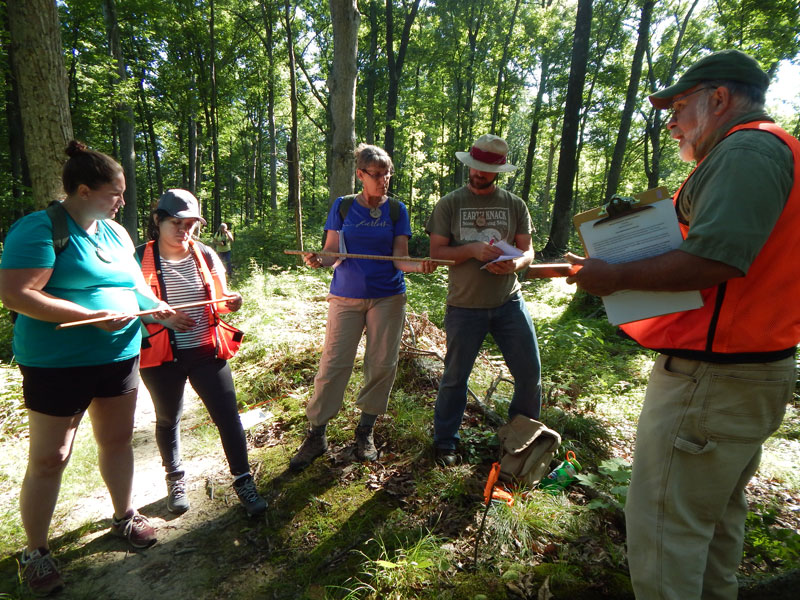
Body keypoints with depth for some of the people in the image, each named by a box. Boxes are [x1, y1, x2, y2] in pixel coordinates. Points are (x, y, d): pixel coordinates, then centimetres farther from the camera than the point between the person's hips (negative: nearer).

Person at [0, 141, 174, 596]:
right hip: (58, 365, -6)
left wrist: (163, 308, -2)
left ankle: (124, 515, 39)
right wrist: (98, 316, -26)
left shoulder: (115, 231, 9)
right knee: (50, 458, 6)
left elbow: (134, 285, 16)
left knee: (117, 440, 18)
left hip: (120, 357, 7)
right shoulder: (40, 229, -14)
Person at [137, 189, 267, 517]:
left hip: (206, 350, 1)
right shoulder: (141, 260, -5)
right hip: (162, 357, -1)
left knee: (228, 416, 0)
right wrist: (163, 317, -20)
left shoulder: (206, 255, 3)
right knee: (168, 420, 16)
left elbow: (220, 299, 10)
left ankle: (243, 480, 17)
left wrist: (231, 302, -14)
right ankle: (175, 480, 40)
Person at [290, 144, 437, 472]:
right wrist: (317, 259, -22)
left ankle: (365, 432, 23)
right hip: (346, 297, 0)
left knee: (382, 365, 4)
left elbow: (399, 257, -2)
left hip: (388, 297, 1)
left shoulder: (396, 209, 4)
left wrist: (419, 266, -23)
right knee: (333, 365, -2)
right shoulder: (342, 206, 4)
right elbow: (332, 252, 0)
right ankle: (316, 435, 13)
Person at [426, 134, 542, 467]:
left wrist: (514, 264, -17)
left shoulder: (515, 205, 7)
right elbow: (436, 252, -4)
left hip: (509, 302, 3)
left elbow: (527, 250, 7)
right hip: (465, 305, -2)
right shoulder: (449, 204, 0)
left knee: (530, 373, 5)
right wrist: (472, 250, -20)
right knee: (455, 376, 8)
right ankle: (445, 442, 28)